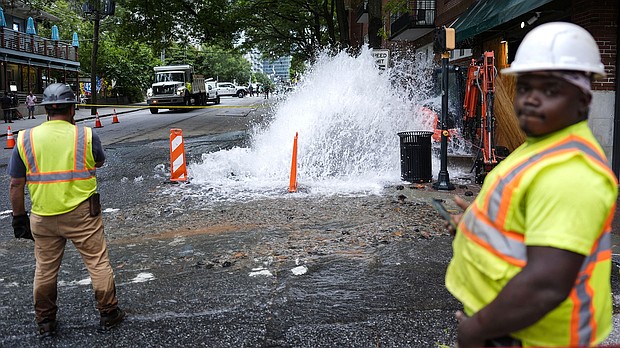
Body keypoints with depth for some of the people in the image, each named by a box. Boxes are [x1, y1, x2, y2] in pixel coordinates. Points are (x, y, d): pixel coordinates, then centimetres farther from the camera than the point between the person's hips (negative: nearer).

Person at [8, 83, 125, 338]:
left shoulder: (25, 139, -3)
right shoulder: (86, 136, -8)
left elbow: (16, 185, 0)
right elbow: (99, 162, 12)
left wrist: (19, 217, 11)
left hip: (43, 217, 3)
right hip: (82, 214, -2)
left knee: (45, 270, 17)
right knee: (98, 263, 11)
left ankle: (45, 323, 31)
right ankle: (108, 314, 22)